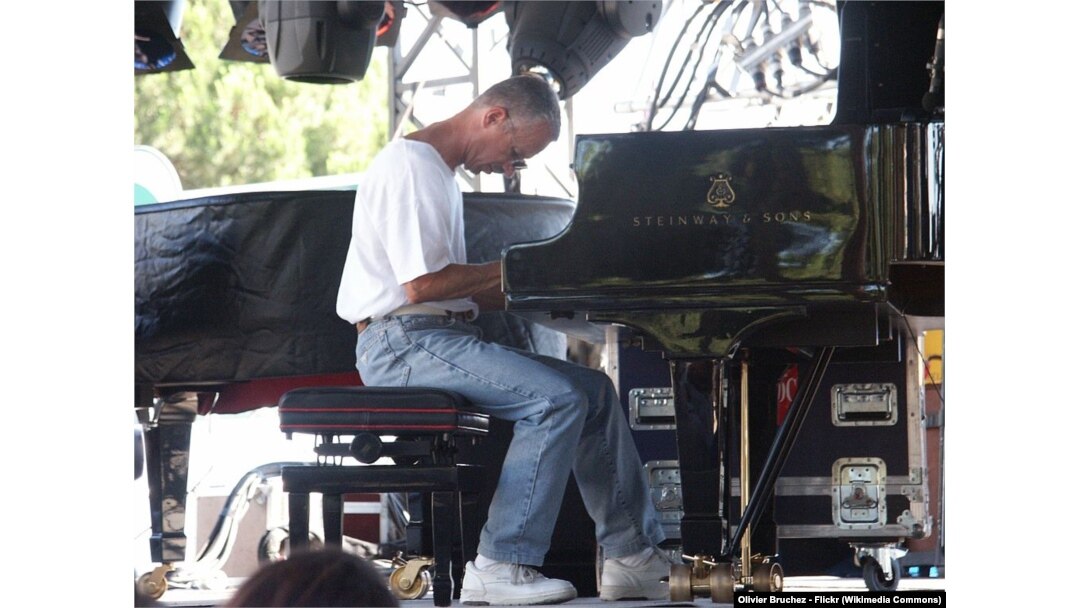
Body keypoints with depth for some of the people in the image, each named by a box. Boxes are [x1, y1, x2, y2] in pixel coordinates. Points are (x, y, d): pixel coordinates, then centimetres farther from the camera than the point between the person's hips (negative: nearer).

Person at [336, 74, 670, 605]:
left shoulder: (439, 172, 23)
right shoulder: (411, 165, -11)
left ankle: (633, 559, 7)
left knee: (594, 390, 5)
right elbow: (420, 284, -19)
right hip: (402, 342, -10)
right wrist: (514, 269, -8)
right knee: (556, 399, -25)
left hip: (444, 336, 10)